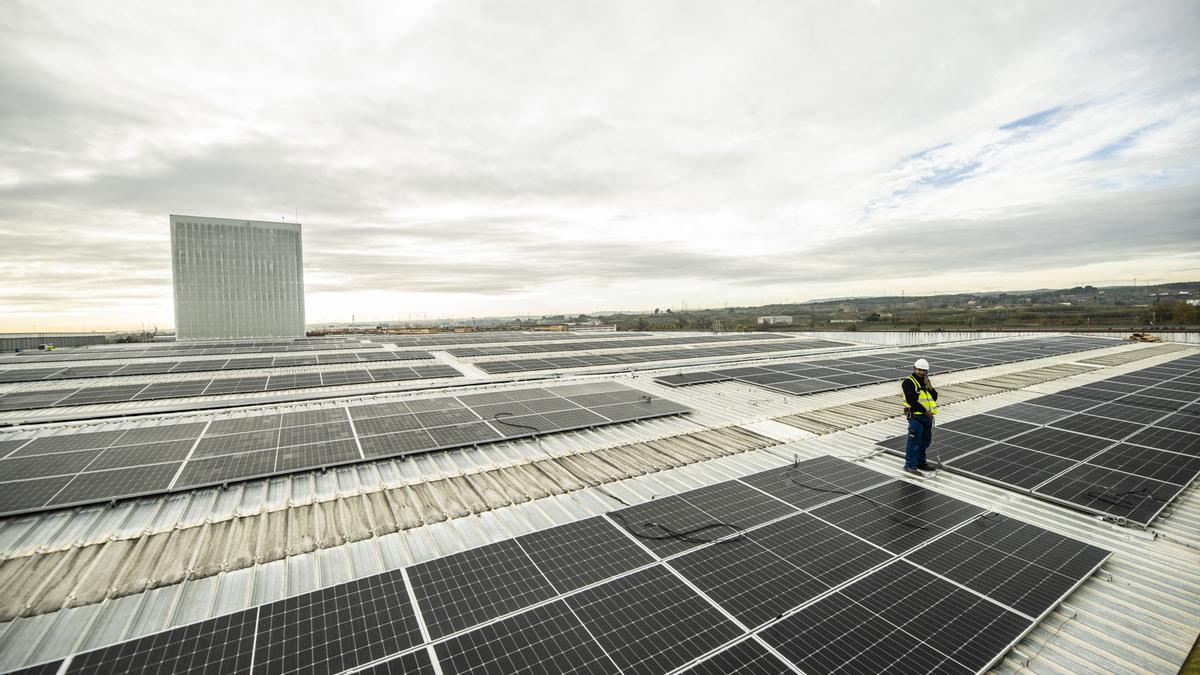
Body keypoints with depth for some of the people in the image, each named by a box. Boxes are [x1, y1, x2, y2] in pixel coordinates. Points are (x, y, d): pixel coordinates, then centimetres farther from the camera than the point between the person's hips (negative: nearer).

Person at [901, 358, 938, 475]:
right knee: (914, 442, -6)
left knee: (925, 441, 16)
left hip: (927, 416, 8)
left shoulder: (926, 382, 14)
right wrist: (925, 411, -17)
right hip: (915, 416, -8)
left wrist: (929, 387, -9)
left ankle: (920, 462, 30)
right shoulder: (908, 382, -11)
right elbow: (911, 400, -19)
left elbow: (935, 397, 7)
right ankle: (910, 465, 0)